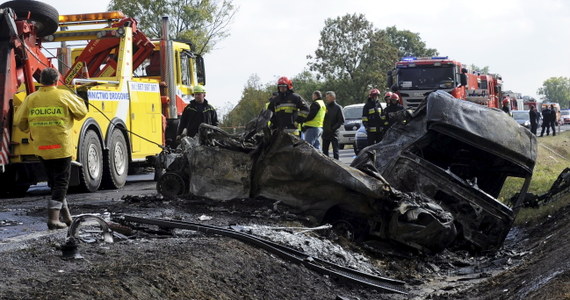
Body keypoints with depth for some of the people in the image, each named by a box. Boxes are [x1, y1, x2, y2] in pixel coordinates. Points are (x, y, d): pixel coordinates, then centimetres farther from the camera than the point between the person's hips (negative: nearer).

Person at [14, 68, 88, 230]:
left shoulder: (31, 99, 0)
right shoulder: (64, 96, -9)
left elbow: (19, 120, 4)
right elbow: (82, 112, 0)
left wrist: (28, 129, 25)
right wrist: (78, 99, 20)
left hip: (41, 148, 4)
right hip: (61, 147, -4)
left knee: (54, 182, 17)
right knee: (61, 182, 3)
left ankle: (65, 215, 24)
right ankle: (53, 218, -9)